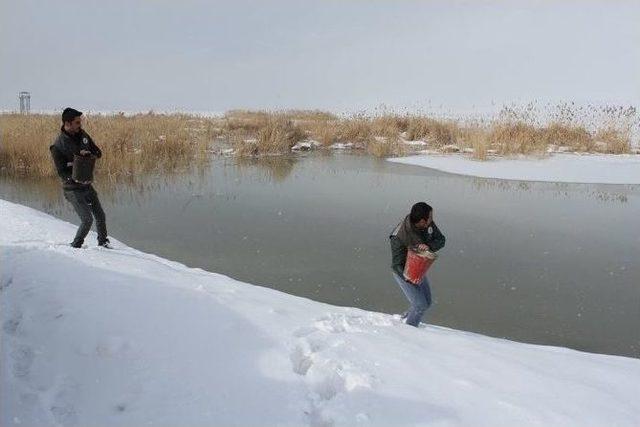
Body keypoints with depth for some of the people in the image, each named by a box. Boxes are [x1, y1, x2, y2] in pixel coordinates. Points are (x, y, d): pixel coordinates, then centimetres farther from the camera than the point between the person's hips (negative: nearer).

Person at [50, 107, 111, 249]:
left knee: (100, 216, 13)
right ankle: (75, 246, 11)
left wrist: (87, 154, -15)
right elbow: (61, 172, -16)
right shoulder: (58, 146, -17)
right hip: (73, 189, -6)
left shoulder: (82, 134, 1)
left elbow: (98, 153, 6)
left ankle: (103, 241, 36)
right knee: (87, 219, -11)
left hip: (87, 185, 6)